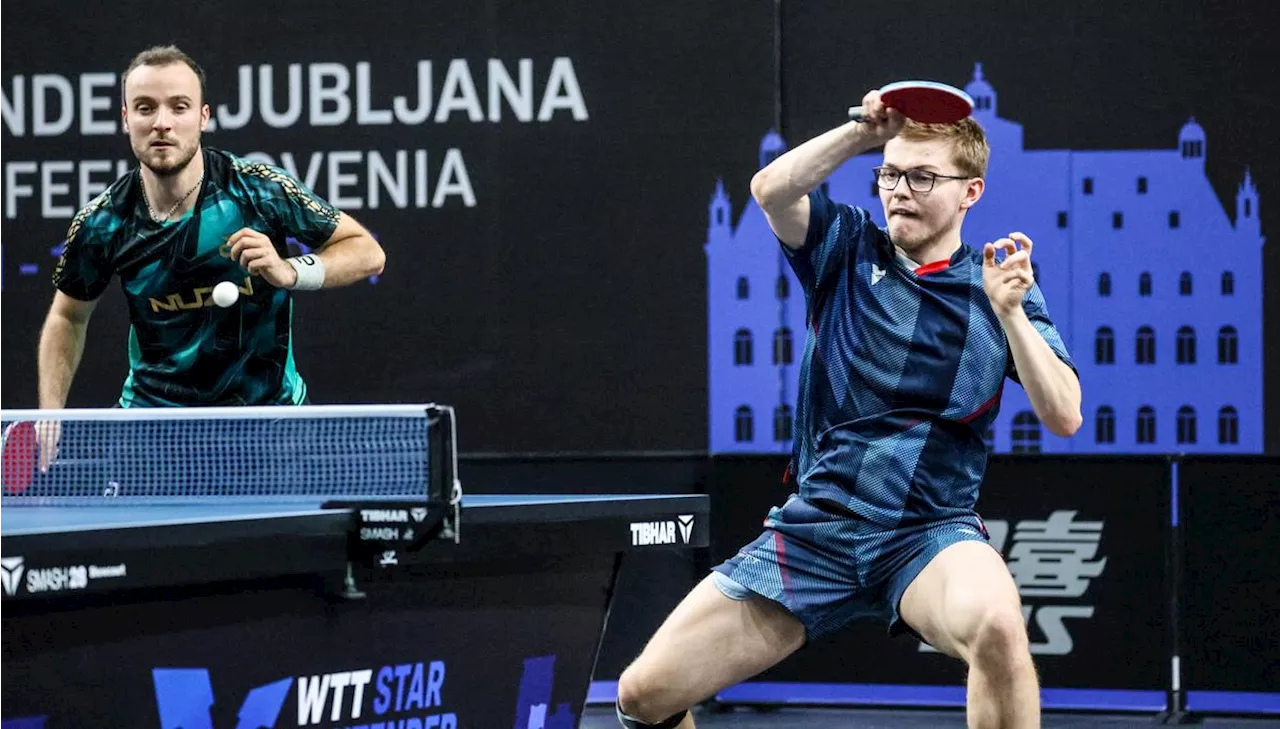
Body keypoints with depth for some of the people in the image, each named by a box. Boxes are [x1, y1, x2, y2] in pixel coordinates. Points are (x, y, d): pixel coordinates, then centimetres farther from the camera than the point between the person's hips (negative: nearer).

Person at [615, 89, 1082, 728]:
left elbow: (1064, 417, -6)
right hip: (813, 529, 2)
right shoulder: (848, 248, 7)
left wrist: (1009, 313, -17)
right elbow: (771, 190, -13)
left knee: (997, 628, -38)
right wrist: (864, 132, -22)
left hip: (932, 532, -2)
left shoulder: (997, 281, 4)